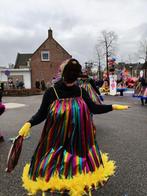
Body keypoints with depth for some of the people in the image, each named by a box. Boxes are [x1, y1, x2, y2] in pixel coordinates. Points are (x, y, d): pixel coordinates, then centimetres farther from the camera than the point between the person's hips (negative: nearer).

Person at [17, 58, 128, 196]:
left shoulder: (81, 92, -4)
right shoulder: (51, 92, -13)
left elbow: (94, 108, 5)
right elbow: (42, 113, -9)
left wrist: (113, 107, 4)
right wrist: (29, 123, -26)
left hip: (79, 139, 3)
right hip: (58, 139, -2)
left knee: (77, 164, 19)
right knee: (57, 164, 11)